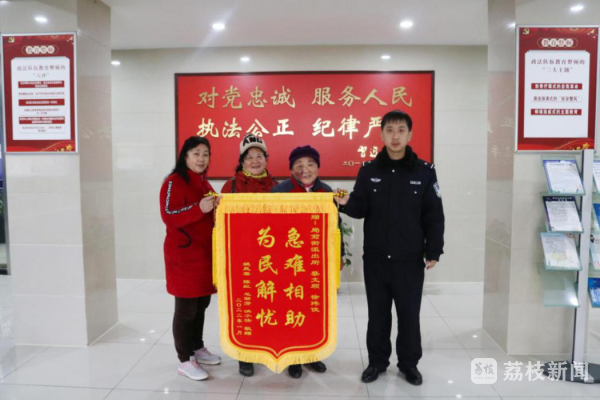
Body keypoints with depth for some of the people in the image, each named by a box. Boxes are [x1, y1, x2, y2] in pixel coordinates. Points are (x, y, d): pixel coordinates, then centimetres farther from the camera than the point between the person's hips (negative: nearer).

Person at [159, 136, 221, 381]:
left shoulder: (204, 183, 15)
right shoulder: (173, 182, -10)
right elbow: (169, 216, -19)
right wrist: (199, 208, -29)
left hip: (205, 252, 8)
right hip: (183, 254, -8)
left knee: (201, 304, 16)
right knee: (186, 308, 0)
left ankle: (198, 348, 32)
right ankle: (185, 360, 13)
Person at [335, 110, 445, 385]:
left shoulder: (424, 171, -3)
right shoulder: (368, 171, 1)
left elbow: (434, 216, -1)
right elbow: (360, 209, 2)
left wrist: (433, 251, -4)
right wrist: (346, 204, -19)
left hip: (410, 259, -1)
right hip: (375, 258, 1)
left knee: (409, 313, 10)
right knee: (377, 312, 13)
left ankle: (409, 363, 30)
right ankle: (377, 361, 30)